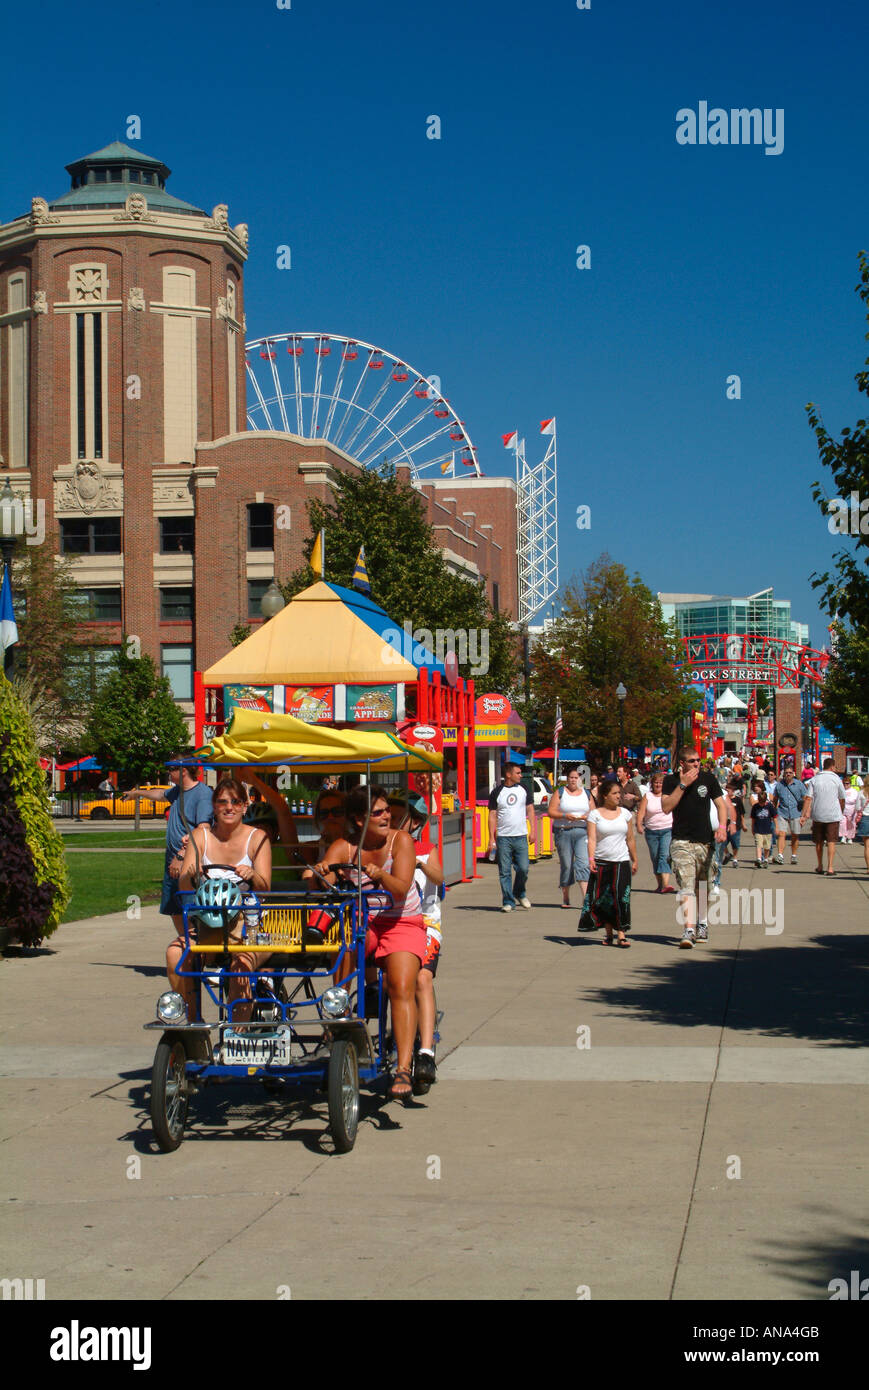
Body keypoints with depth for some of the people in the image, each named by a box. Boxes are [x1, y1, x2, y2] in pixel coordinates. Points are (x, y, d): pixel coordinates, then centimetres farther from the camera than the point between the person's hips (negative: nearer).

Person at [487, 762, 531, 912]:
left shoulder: (523, 789, 8)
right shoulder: (497, 792, 0)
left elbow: (529, 809, 15)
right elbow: (492, 815, 2)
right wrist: (492, 838, -3)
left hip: (520, 836, 2)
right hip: (503, 838, -2)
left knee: (523, 868, -5)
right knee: (504, 872, -1)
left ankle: (520, 894, 20)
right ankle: (508, 901, 6)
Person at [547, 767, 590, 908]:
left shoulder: (586, 793, 13)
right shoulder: (560, 793, 7)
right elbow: (550, 811, 0)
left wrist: (586, 817, -8)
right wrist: (565, 816, -15)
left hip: (582, 831, 1)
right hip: (563, 831, -1)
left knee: (583, 863, -14)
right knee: (566, 865, 2)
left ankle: (586, 897, -19)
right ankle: (565, 898, 15)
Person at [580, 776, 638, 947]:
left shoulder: (625, 813, 9)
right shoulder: (595, 814, 1)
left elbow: (630, 839, 14)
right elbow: (592, 838, -7)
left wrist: (634, 860, 14)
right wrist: (591, 858, -19)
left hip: (621, 862, 1)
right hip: (601, 862, -1)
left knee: (621, 897, -10)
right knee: (603, 899, 3)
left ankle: (621, 934, -10)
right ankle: (608, 932, 16)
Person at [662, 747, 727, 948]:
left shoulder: (708, 779, 6)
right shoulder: (671, 781, 1)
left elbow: (721, 804, 8)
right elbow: (666, 807, -11)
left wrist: (722, 826, -9)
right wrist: (683, 785, -15)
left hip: (705, 841, 3)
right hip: (681, 841, -2)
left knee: (703, 886, 13)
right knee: (686, 887, -13)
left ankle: (702, 924, 30)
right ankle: (689, 930, -21)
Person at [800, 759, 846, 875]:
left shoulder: (814, 779, 2)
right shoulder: (836, 779, -2)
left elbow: (808, 798, -6)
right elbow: (842, 799, 5)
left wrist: (803, 815, -9)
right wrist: (841, 812, 21)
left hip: (817, 815, 2)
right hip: (833, 815, -2)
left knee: (819, 842, 15)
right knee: (831, 842, 0)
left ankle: (820, 867, 26)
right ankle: (830, 868, -8)